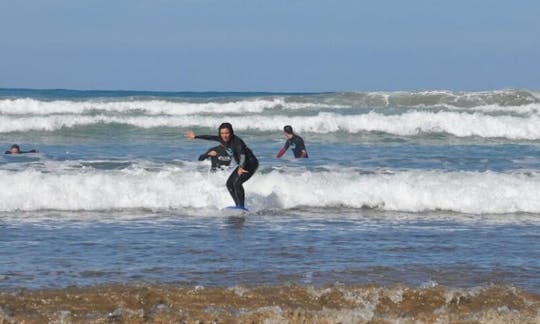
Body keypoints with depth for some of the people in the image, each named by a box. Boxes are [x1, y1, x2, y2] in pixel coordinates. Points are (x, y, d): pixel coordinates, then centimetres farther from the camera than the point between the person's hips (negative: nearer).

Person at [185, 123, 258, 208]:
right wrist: (195, 136, 24)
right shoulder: (223, 140, -3)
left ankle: (241, 206, -26)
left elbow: (242, 155, -41)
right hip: (242, 165, 10)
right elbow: (210, 137, 14)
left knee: (237, 182, -24)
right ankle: (238, 205, 4)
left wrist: (241, 168, -59)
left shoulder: (237, 142, -28)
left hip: (251, 163, -10)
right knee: (229, 183, 6)